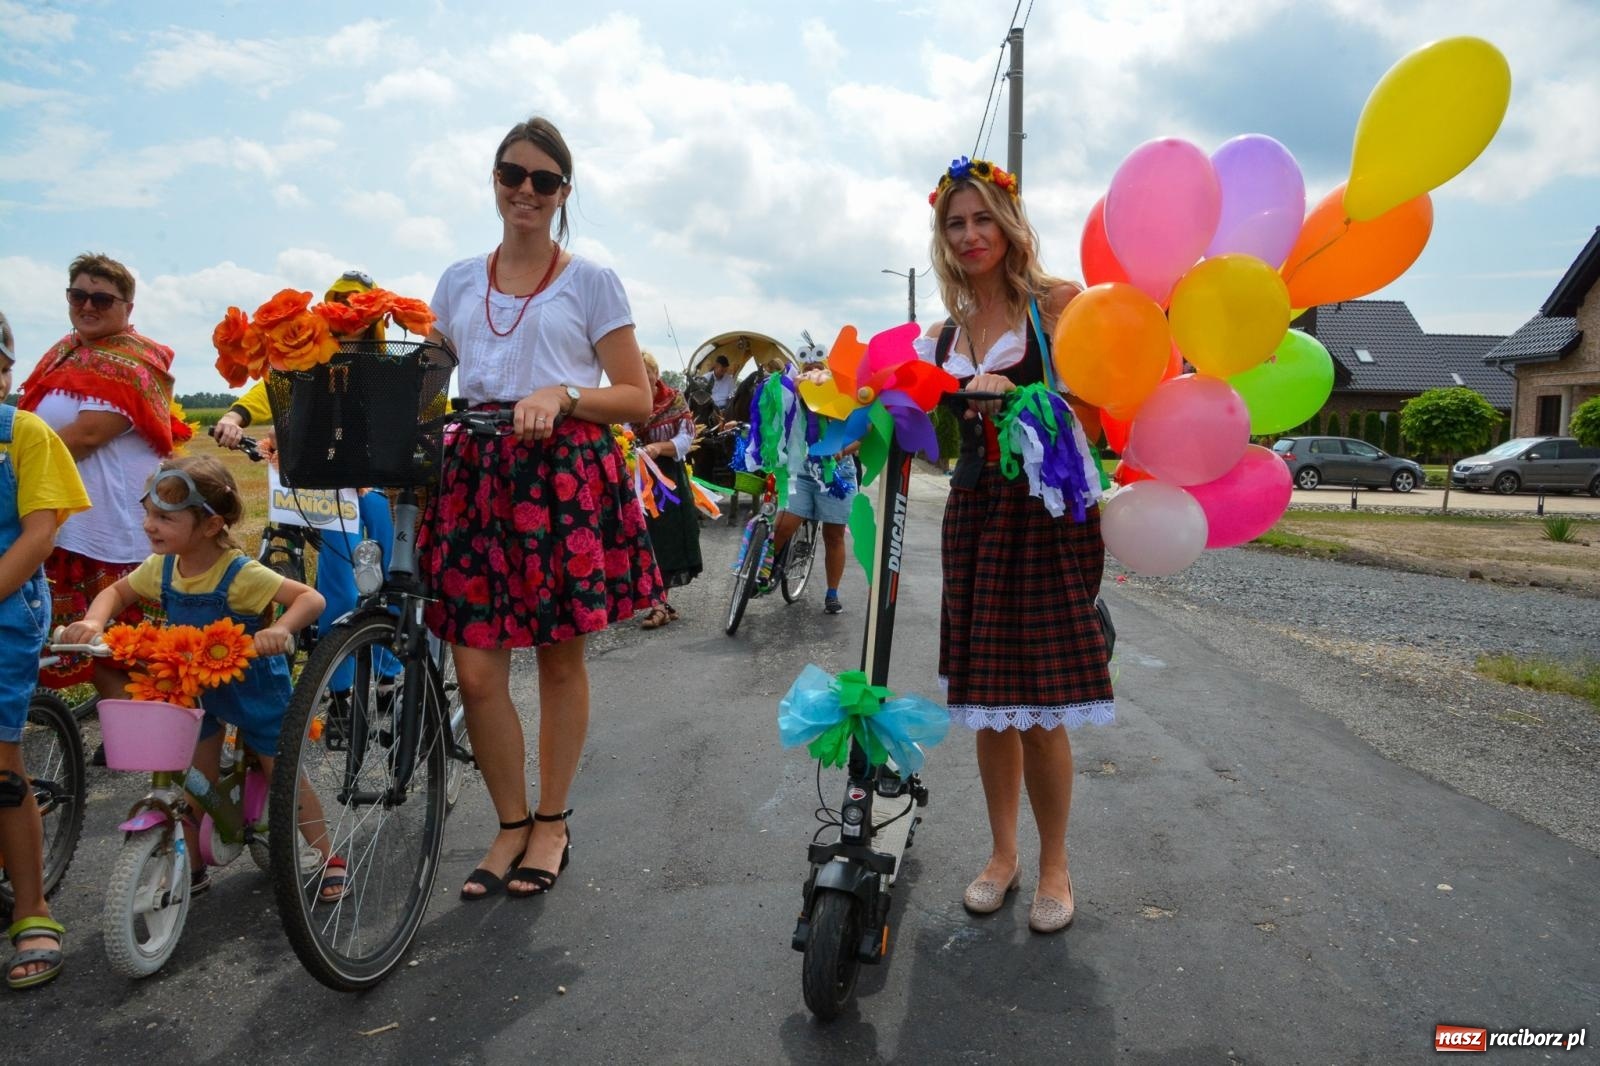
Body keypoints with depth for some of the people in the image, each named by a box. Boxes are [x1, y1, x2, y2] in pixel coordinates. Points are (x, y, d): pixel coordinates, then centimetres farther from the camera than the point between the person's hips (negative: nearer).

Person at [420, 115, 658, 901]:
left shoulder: (591, 283, 5)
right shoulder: (459, 282, 17)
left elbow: (637, 399, 1)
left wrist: (562, 396, -15)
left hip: (567, 476, -3)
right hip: (477, 474, 3)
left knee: (561, 658, 6)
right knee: (476, 669, -2)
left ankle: (551, 823, 24)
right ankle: (511, 825, 19)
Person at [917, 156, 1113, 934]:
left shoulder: (1055, 303, -1)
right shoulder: (943, 335, 14)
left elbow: (1089, 405, -13)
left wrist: (1013, 399, -28)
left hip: (1048, 510, -5)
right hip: (974, 511, 5)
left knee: (1040, 705, -4)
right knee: (984, 696, 9)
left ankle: (1054, 867, 16)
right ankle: (1002, 852, 25)